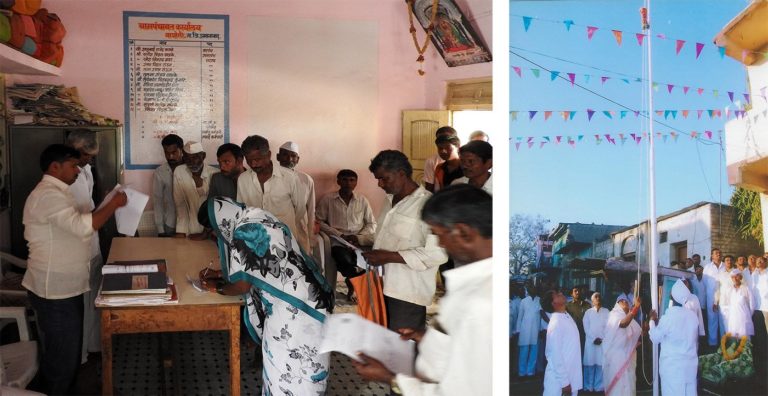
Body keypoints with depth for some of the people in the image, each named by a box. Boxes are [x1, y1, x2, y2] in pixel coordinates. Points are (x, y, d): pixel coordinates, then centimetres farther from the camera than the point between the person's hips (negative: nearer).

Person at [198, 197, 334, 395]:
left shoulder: (244, 232, -18)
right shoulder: (256, 218, 12)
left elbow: (242, 285, -12)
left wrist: (217, 287, 6)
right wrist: (219, 273, 24)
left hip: (295, 309, -10)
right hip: (306, 298, 10)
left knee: (288, 376, 2)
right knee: (285, 367, 19)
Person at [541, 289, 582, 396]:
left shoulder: (567, 316, 6)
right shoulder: (556, 323, -20)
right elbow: (555, 354, -21)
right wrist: (564, 382, -20)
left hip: (572, 375, 8)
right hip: (559, 379, -8)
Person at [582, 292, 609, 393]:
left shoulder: (606, 311, 9)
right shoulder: (588, 312, 9)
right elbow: (586, 327, 2)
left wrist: (601, 338, -8)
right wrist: (594, 338, -8)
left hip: (603, 341, 0)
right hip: (590, 341, 0)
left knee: (601, 364, -3)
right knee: (589, 363, -3)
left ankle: (599, 386, 2)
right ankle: (589, 386, 3)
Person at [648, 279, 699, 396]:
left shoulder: (667, 318, -17)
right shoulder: (693, 315, -2)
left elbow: (655, 338, -2)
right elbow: (696, 341, 12)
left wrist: (653, 320, 10)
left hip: (672, 365, -5)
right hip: (690, 364, 5)